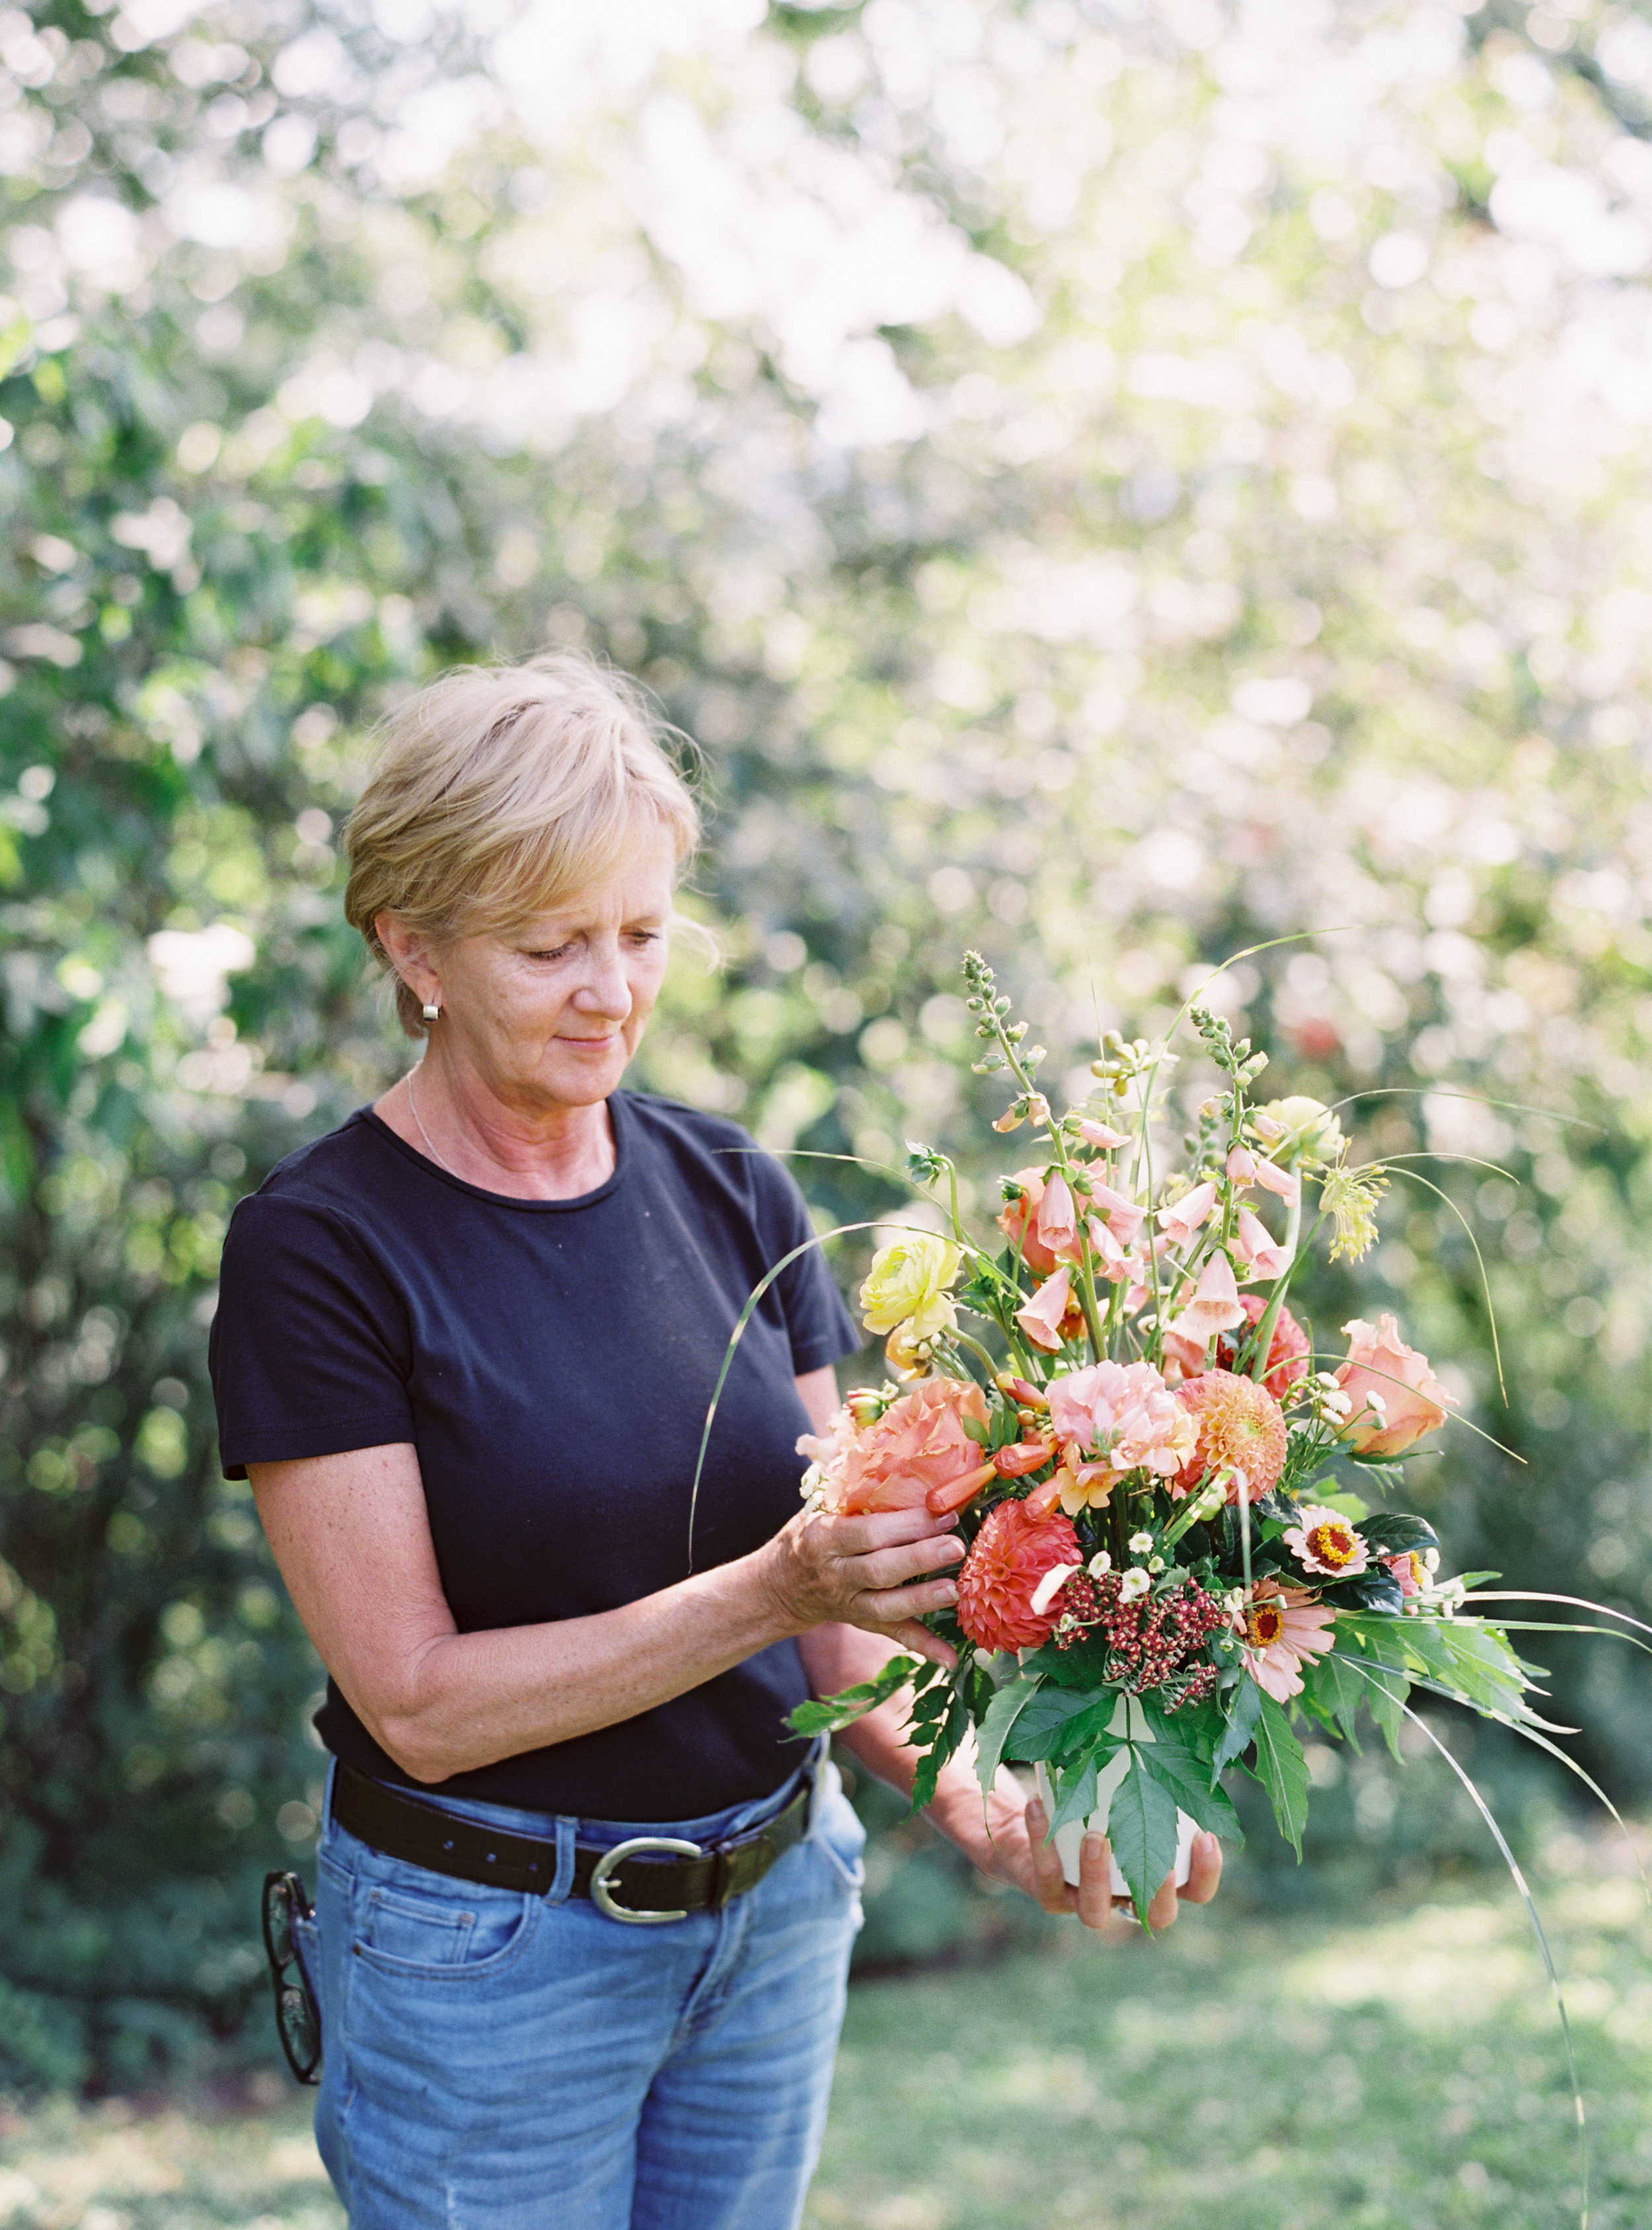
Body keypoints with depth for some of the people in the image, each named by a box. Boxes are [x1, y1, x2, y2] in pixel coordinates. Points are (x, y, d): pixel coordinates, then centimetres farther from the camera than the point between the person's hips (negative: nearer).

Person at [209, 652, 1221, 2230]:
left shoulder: (731, 1194, 1)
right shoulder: (317, 1248, -14)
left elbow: (837, 1598, 2)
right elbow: (420, 1702, -17)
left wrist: (975, 1803, -17)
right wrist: (768, 1591, -27)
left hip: (773, 1907, 5)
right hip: (488, 1946, -4)